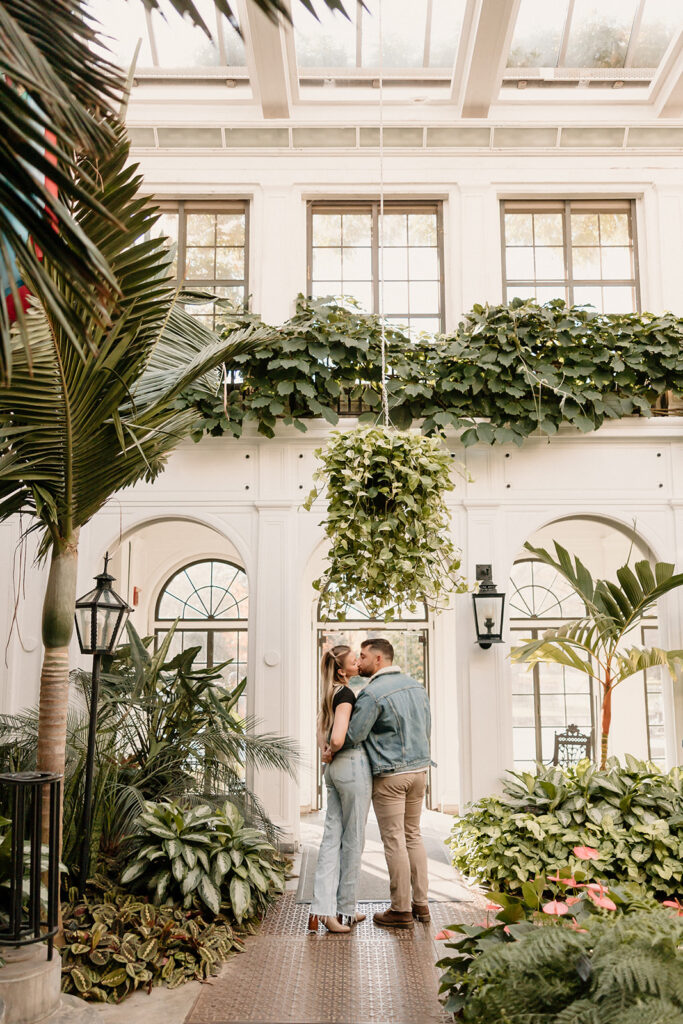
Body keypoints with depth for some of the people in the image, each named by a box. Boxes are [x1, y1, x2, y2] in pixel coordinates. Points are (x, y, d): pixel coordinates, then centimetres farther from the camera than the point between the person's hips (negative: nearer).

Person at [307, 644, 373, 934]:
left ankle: (322, 909, 0)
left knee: (332, 837, 5)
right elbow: (337, 739, -26)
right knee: (353, 840, 3)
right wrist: (336, 749, -6)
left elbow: (324, 737, 21)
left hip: (334, 769, 8)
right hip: (353, 765, -8)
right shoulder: (346, 694, -15)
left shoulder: (332, 693, 13)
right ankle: (345, 909, 12)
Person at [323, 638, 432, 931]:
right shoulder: (415, 685, 9)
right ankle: (420, 903, 19)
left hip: (389, 774, -8)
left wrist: (330, 752, 3)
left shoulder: (373, 693, -16)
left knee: (394, 840, 0)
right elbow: (426, 728, 16)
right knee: (413, 835, 16)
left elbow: (353, 735, -15)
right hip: (419, 768, 8)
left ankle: (401, 909, 7)